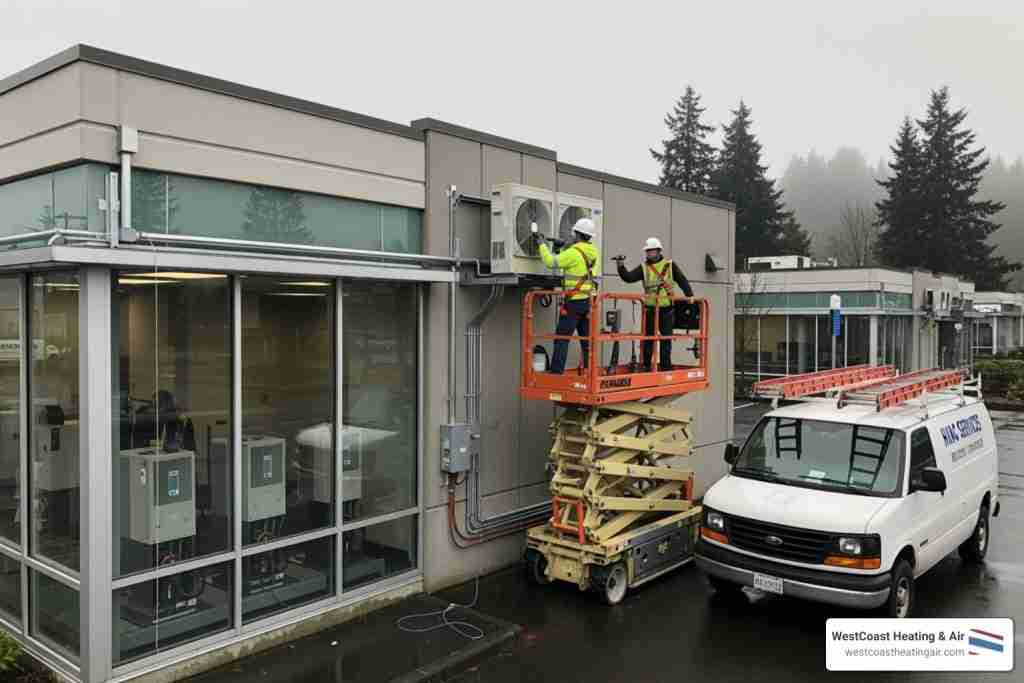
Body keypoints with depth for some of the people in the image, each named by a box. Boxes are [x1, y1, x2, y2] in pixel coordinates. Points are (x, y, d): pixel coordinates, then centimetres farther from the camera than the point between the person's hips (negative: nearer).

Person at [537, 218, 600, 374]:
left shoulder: (574, 252, -14)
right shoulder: (593, 254, 10)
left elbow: (550, 262, -11)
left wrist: (542, 244, 1)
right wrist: (562, 248, 26)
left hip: (574, 302, -7)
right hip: (588, 301, 7)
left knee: (562, 337, -3)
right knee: (587, 338, 12)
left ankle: (556, 371, -5)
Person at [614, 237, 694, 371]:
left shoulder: (670, 265, 4)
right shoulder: (643, 268, 5)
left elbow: (682, 280, 6)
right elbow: (628, 277, -6)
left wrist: (689, 294, -2)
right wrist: (621, 266, -19)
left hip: (667, 308, 0)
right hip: (650, 308, 0)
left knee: (666, 337, 6)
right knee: (648, 337, 4)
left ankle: (666, 365, 15)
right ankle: (646, 365, 12)